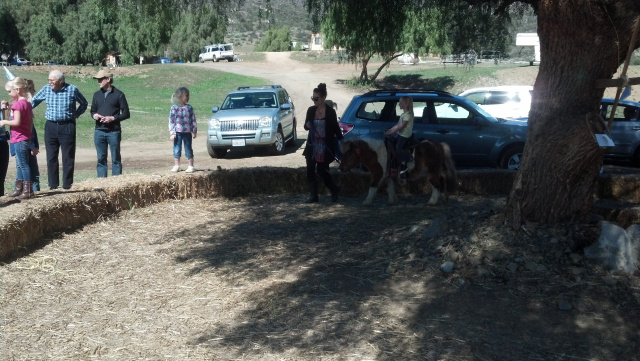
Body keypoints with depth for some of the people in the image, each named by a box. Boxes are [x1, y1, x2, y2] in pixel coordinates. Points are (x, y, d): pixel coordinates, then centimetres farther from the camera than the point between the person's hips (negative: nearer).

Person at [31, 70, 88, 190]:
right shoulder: (46, 89, 3)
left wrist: (75, 115, 2)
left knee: (68, 157, 2)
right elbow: (34, 101, 16)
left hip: (67, 127, -3)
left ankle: (67, 184, 10)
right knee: (51, 157, 6)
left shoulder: (72, 89, -4)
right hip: (51, 126, 3)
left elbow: (84, 103, 11)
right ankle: (53, 184, 14)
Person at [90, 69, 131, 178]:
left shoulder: (118, 94, -2)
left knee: (116, 159, 1)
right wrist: (94, 115, -1)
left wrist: (113, 118, -15)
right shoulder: (97, 95, 12)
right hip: (99, 131, 4)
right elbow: (92, 110, 22)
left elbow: (126, 114, -3)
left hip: (114, 131, -4)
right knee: (101, 159, 8)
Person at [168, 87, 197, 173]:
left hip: (187, 132, 1)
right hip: (177, 132, -1)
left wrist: (194, 131, 3)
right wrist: (172, 133, -8)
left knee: (188, 149, 5)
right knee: (177, 149, 7)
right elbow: (171, 121, -3)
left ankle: (191, 166, 12)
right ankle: (176, 165, 19)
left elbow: (193, 120, 5)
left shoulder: (189, 108, 2)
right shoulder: (174, 108, -4)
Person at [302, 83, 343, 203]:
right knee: (310, 171, 2)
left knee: (321, 170, -2)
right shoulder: (311, 110, 4)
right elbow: (306, 126, 13)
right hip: (312, 145, 4)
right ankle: (313, 196, 10)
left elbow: (336, 128, 0)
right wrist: (307, 126, -10)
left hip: (325, 147, -4)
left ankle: (335, 189, 22)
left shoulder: (330, 112, -7)